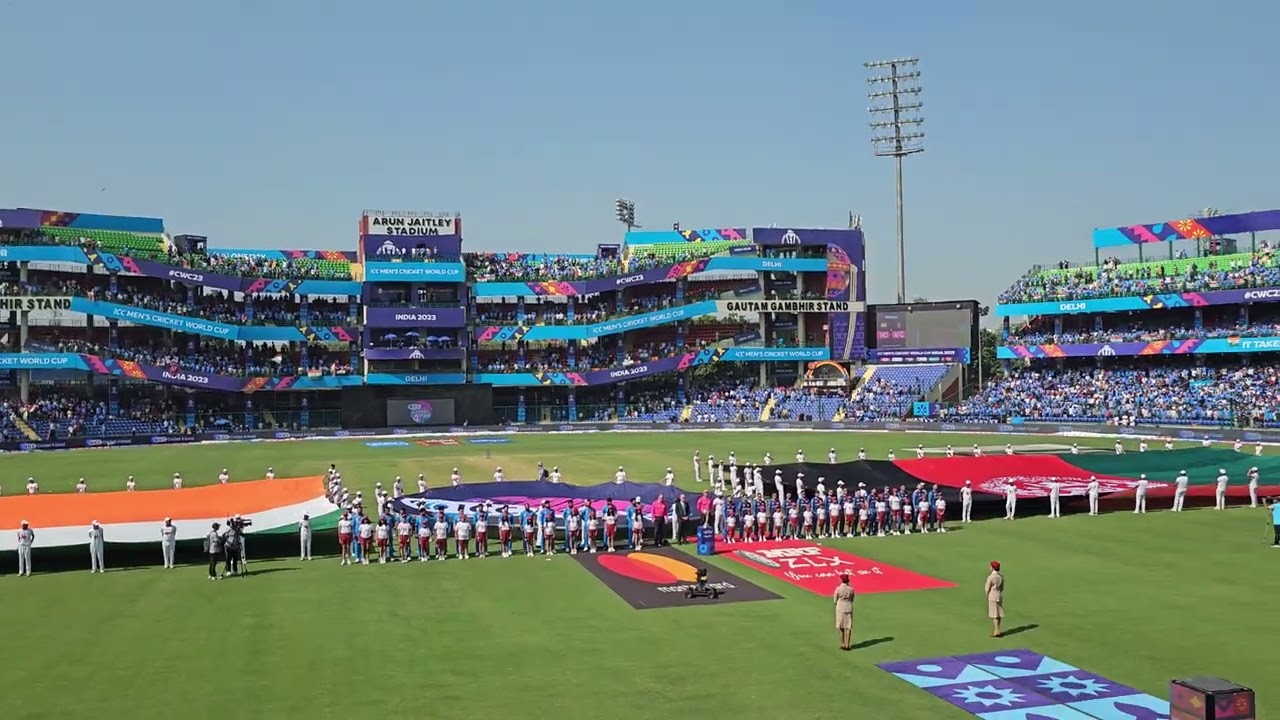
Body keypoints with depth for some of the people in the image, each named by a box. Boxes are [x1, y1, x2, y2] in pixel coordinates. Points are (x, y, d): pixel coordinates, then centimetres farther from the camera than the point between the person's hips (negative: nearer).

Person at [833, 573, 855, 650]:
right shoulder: (851, 589, -5)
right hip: (849, 608, 2)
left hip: (840, 608, -2)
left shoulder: (838, 589, -13)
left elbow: (835, 600, -5)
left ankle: (842, 644, 11)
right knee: (848, 627, 6)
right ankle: (847, 645, 4)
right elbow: (852, 599, 8)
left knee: (841, 627, 9)